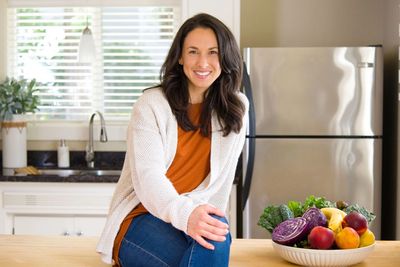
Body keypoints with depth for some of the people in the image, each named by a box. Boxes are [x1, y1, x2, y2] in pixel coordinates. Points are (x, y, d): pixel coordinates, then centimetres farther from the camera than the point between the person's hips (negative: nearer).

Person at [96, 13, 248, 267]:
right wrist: (184, 213, -39)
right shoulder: (151, 105, -5)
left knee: (216, 233, -35)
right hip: (139, 218, -3)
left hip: (196, 219, 3)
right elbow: (148, 176, -19)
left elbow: (220, 179, 3)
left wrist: (212, 222, -17)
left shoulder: (236, 108, 6)